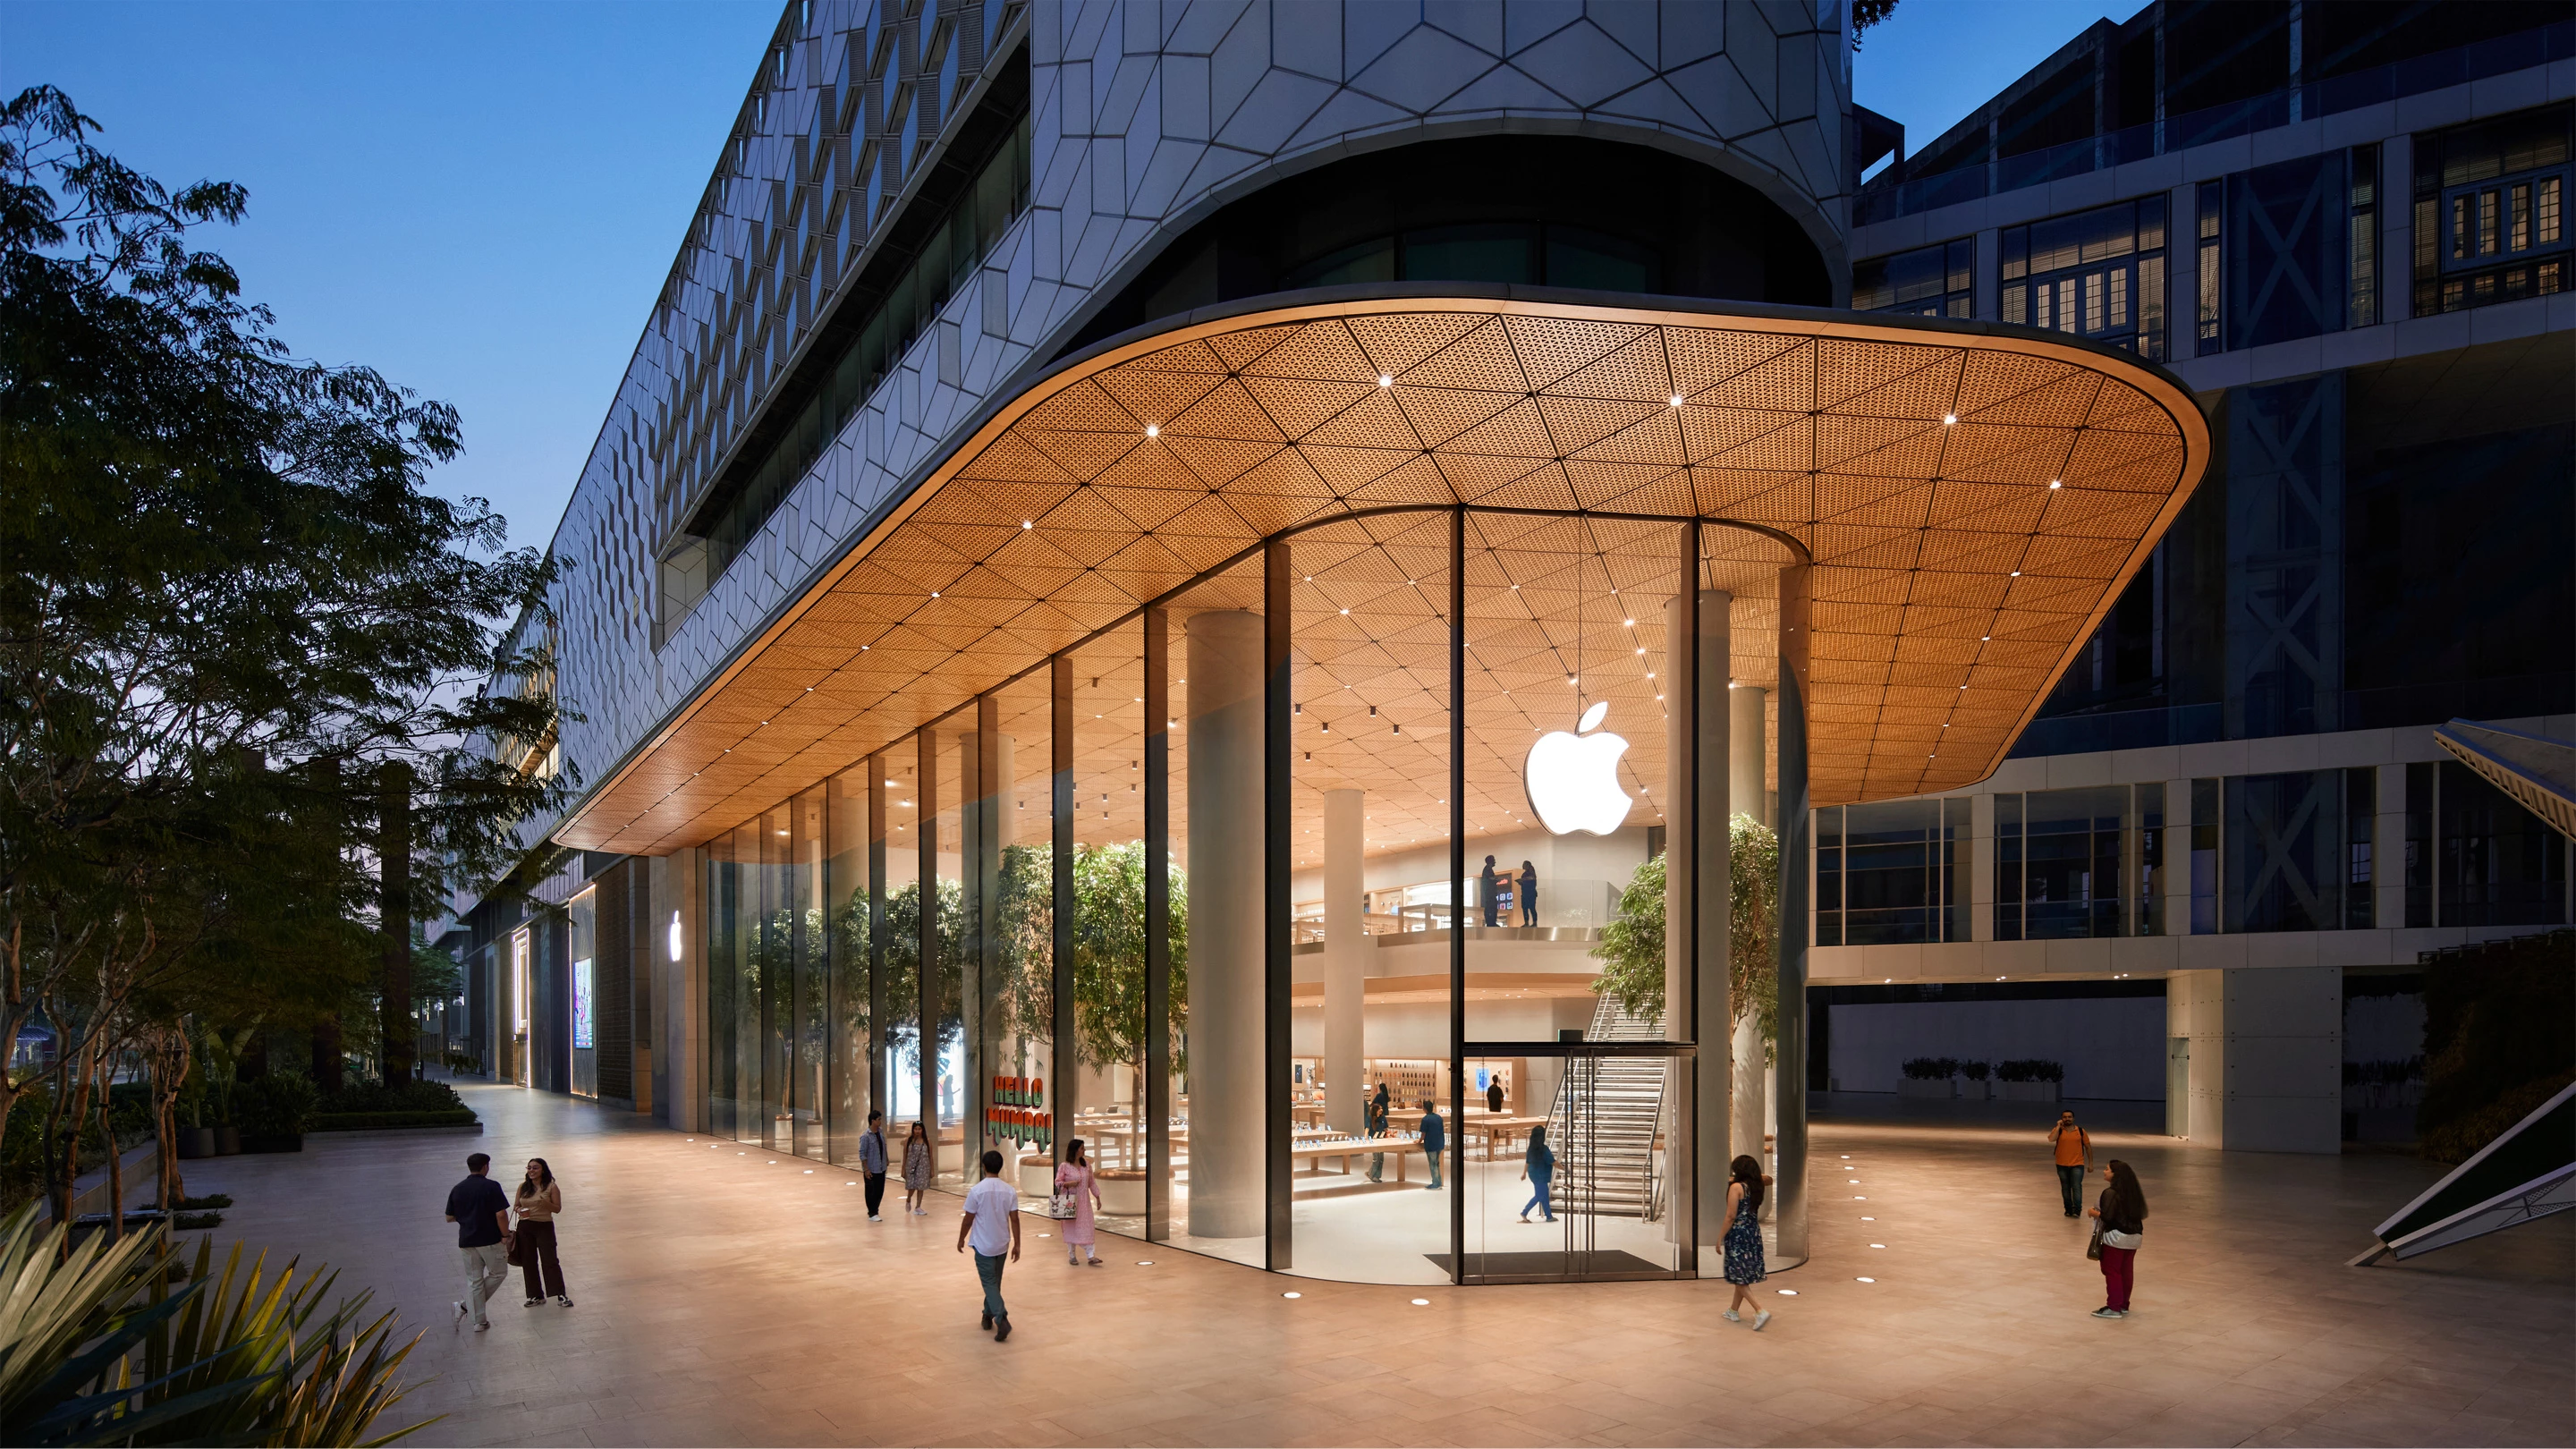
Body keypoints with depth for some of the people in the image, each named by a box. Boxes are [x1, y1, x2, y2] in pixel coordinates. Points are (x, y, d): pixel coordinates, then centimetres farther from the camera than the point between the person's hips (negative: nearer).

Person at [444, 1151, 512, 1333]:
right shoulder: (491, 1187, -11)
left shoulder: (457, 1189, 5)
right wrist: (506, 1235, -5)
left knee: (474, 1280, 12)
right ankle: (465, 1305, 2)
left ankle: (480, 1321, 11)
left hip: (466, 1241, 5)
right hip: (490, 1241, -5)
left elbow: (449, 1218, 11)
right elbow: (501, 1215, -17)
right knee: (498, 1273, 13)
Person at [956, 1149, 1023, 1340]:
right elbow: (1014, 1219, -3)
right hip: (1002, 1244, 4)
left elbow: (968, 1219, -8)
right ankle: (988, 1316, 33)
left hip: (983, 1245, -4)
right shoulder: (1010, 1191, -5)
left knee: (989, 1283, -2)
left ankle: (1001, 1319, -19)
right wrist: (1017, 1245, 3)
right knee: (995, 1281, 21)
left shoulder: (976, 1191, -14)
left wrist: (961, 1239, 7)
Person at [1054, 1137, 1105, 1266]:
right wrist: (1068, 1184, -22)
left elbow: (1092, 1182, 11)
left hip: (1084, 1201, 3)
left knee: (1087, 1227, -3)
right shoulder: (1064, 1166, -8)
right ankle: (1072, 1255, 18)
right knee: (1071, 1227, 5)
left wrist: (1097, 1197, 11)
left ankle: (1091, 1256, -6)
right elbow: (1057, 1182, -4)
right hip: (1070, 1201, -3)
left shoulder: (1086, 1164, 4)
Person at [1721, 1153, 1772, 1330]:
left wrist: (1721, 1237, -11)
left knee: (1739, 1276, -2)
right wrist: (1755, 1175, 16)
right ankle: (1734, 1311, 30)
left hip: (1738, 1234, -7)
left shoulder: (1736, 1187, -15)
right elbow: (1768, 1180, 29)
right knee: (1744, 1275, 17)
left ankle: (1760, 1311, -16)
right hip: (1754, 1233, 7)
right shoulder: (1756, 1186, 3)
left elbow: (1731, 1216, -18)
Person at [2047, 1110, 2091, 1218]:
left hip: (2077, 1165, -1)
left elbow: (2088, 1147, 7)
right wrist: (2058, 1126, -16)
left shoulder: (2081, 1131, 1)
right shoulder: (2058, 1130, -1)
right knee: (2065, 1188, 9)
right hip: (2062, 1165, 1)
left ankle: (2077, 1209, -11)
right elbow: (2051, 1140, -21)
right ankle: (2068, 1209, 19)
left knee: (2077, 1187, -12)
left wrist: (2090, 1163, 5)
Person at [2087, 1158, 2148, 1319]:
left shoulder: (2111, 1193, -18)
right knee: (2127, 1271, 13)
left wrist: (2094, 1213, -5)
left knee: (2112, 1271, 1)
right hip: (2135, 1235, 8)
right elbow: (2141, 1213, 11)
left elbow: (2107, 1216, -23)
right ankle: (2124, 1305, 21)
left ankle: (2114, 1308, 4)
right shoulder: (2132, 1191, 6)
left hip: (2117, 1236, -8)